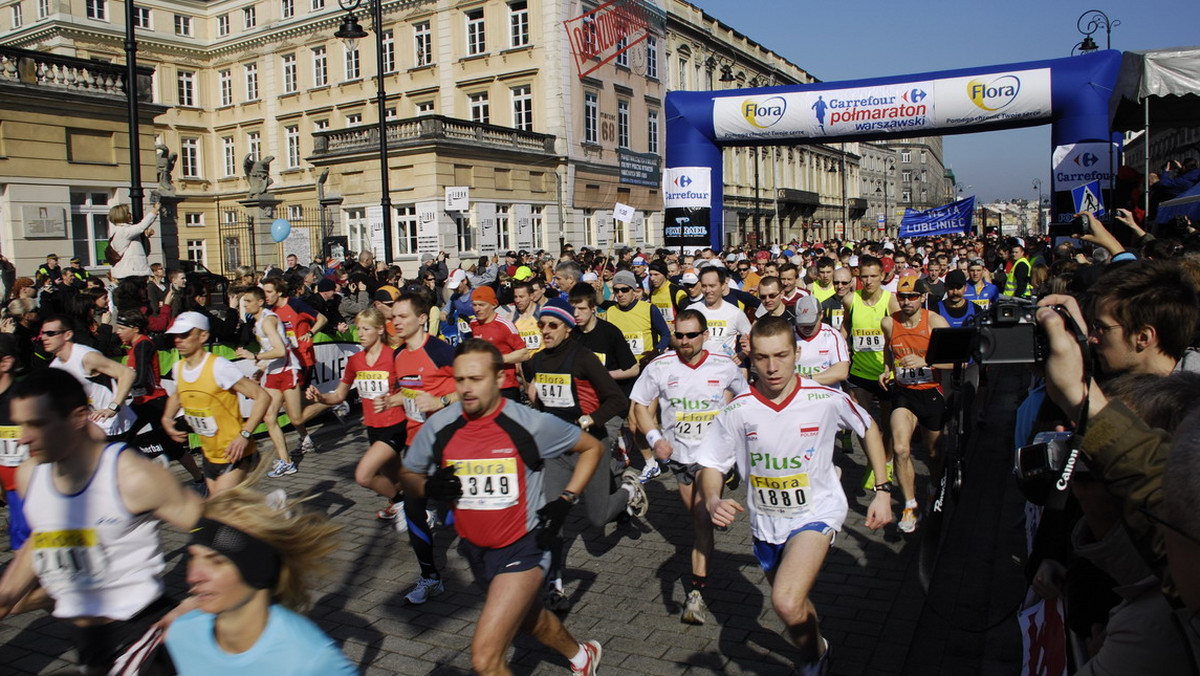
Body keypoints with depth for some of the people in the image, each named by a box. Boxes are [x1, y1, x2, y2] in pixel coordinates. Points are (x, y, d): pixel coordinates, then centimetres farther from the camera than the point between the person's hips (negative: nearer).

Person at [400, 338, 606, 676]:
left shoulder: (532, 424, -17)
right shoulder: (439, 427, -8)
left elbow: (592, 447, -1)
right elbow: (407, 476, 7)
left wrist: (566, 500, -10)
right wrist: (428, 487, -15)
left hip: (523, 549, -5)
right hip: (476, 550, 6)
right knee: (528, 618, 29)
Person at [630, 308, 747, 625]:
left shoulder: (725, 366, -6)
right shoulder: (660, 367, -7)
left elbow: (745, 398, 11)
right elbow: (641, 405, 2)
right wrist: (655, 438, -12)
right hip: (679, 453, 2)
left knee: (703, 518, -13)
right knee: (697, 517, 14)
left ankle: (697, 590, -10)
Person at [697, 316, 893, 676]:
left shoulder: (827, 400, -17)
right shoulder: (737, 411, -15)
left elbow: (869, 429, 2)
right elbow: (712, 465, -5)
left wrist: (883, 490, -3)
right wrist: (713, 501, -26)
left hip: (816, 513, -3)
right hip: (766, 521, 3)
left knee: (787, 603, -24)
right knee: (795, 607, 21)